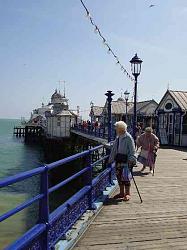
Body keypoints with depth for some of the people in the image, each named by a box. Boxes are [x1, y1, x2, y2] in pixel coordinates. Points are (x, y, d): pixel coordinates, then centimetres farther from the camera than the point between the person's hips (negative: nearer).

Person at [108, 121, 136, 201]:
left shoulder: (128, 138, -12)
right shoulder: (118, 137, 10)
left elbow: (132, 151, -12)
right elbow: (114, 149, 16)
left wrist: (131, 160, -19)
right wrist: (111, 159, 17)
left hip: (126, 159, -7)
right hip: (118, 159, 7)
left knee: (125, 176, -4)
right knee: (119, 176, 11)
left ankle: (127, 194, 11)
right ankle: (121, 193, 24)